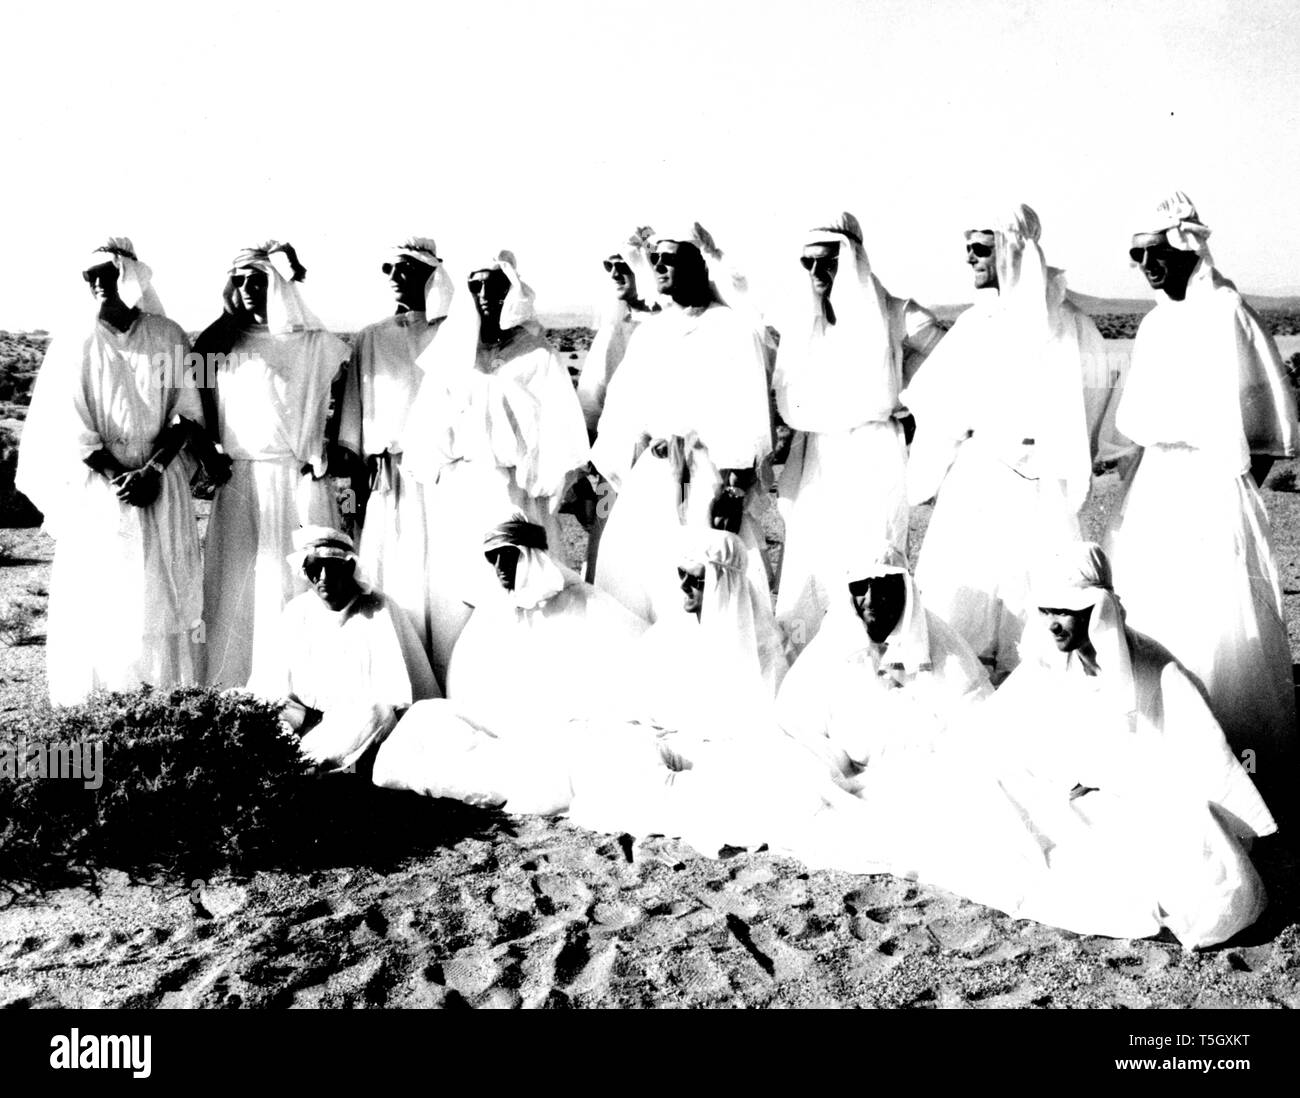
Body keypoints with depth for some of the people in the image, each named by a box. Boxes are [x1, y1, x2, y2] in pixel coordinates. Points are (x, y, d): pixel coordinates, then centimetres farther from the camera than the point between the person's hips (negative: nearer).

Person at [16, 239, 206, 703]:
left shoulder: (169, 337, 3)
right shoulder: (75, 345, -1)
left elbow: (187, 413, 0)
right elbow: (71, 431, -5)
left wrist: (152, 470, -13)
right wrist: (122, 479, -12)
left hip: (162, 484, 1)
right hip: (99, 486, -1)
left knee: (162, 594, 2)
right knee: (100, 600, 0)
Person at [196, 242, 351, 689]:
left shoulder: (315, 344, 2)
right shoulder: (221, 343, 11)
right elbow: (203, 408, 13)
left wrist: (324, 457, -7)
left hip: (297, 479, -3)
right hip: (238, 481, 3)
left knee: (297, 580, -2)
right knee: (239, 581, 4)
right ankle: (233, 681, 11)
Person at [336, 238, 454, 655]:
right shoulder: (370, 338, 14)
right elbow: (354, 409, 13)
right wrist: (359, 472, 7)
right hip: (388, 476, 3)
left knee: (437, 571, -3)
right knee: (389, 573, 0)